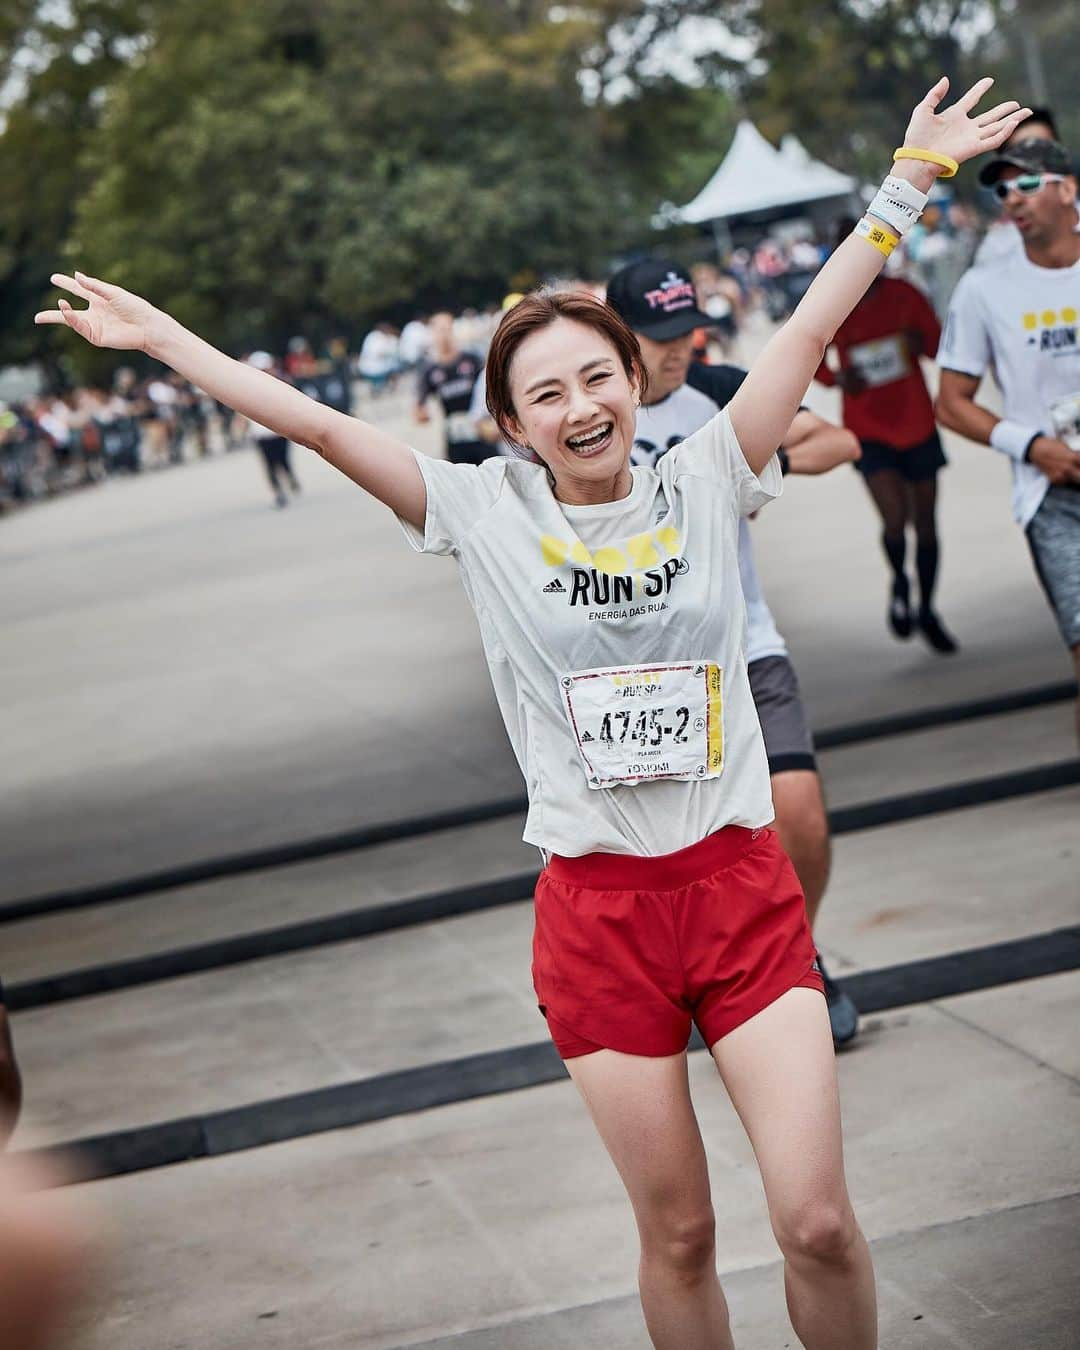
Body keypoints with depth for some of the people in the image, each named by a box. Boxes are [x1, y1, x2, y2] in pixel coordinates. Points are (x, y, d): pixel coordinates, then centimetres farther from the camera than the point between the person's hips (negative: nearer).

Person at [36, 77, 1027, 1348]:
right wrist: (156, 333, 0)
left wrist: (908, 182, 1)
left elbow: (806, 331, 2)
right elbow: (313, 423, 0)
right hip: (597, 908, 0)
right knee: (677, 1235, 7)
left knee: (817, 1220, -5)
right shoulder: (482, 513, 0)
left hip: (740, 884, 1)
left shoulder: (702, 483, 3)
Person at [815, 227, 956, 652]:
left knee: (925, 523, 10)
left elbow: (938, 344, 6)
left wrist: (920, 342, -17)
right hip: (870, 432, -2)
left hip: (918, 425, 2)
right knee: (895, 520, -18)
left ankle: (926, 609, 30)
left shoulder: (904, 295, -3)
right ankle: (899, 581, 15)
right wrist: (837, 378, -12)